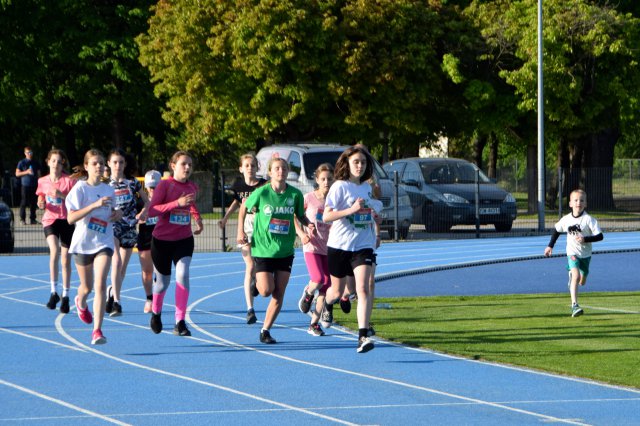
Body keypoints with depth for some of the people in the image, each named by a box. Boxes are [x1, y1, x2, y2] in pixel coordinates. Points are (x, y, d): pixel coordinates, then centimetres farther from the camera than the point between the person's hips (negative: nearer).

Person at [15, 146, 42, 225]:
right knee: (24, 202, -4)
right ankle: (22, 219, 2)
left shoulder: (36, 163, 13)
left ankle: (32, 219, 8)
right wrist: (26, 172, -13)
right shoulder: (21, 162, 3)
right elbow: (17, 174, 0)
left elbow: (38, 174, 19)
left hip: (34, 185, 3)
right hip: (25, 185, -3)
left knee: (33, 203, 2)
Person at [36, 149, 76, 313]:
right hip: (50, 220, 1)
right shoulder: (43, 181, 5)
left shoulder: (69, 181, -4)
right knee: (54, 250, -26)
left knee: (66, 260, 5)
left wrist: (62, 195, -20)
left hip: (66, 220, -1)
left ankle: (65, 297, 19)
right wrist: (41, 204, -5)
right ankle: (54, 292, -21)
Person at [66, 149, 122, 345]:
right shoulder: (80, 188, -8)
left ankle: (97, 330, -20)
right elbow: (71, 218, -18)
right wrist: (95, 205, -27)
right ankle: (81, 303, 52)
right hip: (83, 242, -2)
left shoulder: (108, 190, 6)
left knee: (100, 284, -17)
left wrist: (118, 214, -1)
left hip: (104, 242, 2)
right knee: (87, 286, 13)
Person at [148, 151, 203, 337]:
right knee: (163, 281, 9)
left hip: (184, 240, 2)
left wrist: (197, 217, 10)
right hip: (162, 240, -2)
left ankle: (180, 322, -18)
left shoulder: (192, 187, 4)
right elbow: (152, 210, -21)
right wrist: (177, 203, -28)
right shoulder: (164, 185, -11)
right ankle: (156, 313, 40)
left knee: (183, 275, -20)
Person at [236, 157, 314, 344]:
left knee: (279, 295, 1)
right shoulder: (262, 193, -9)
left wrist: (308, 224, -10)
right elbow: (243, 208, 7)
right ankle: (256, 281, 28)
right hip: (263, 249, -3)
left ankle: (265, 330, 13)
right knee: (267, 290, -9)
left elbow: (300, 215, 12)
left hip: (285, 250, 3)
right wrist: (240, 231, 0)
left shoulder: (295, 194, -3)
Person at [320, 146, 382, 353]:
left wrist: (373, 211, 6)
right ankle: (327, 304, 51)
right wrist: (352, 210, -24)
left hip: (363, 246, 3)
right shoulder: (339, 187, -8)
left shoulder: (366, 187, 9)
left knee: (363, 289, -15)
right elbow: (326, 216, -15)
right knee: (338, 290, 13)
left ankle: (363, 336, -21)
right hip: (339, 245, -3)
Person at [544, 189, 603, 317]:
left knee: (582, 281, 18)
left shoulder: (589, 219, -15)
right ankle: (574, 305, -30)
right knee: (575, 275, -25)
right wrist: (550, 246, 12)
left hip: (585, 254, 1)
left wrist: (585, 239, -30)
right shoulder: (566, 219, -5)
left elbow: (600, 236, -17)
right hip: (572, 253, -1)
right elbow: (557, 230, 14)